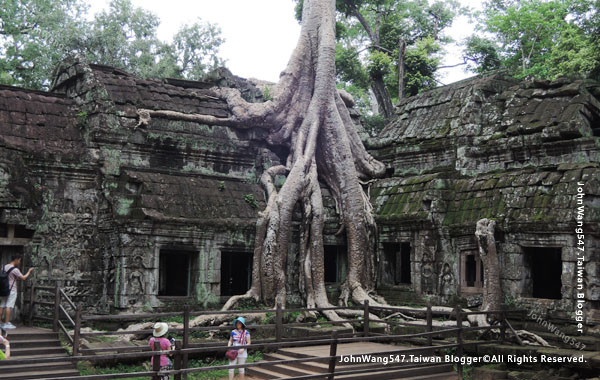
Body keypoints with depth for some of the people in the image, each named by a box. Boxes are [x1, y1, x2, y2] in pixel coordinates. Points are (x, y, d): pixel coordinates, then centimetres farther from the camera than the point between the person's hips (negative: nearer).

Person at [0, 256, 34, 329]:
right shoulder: (15, 269, -15)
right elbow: (23, 278, -10)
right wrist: (29, 271, 3)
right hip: (12, 290, -8)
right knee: (9, 307, -6)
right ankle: (6, 323, -6)